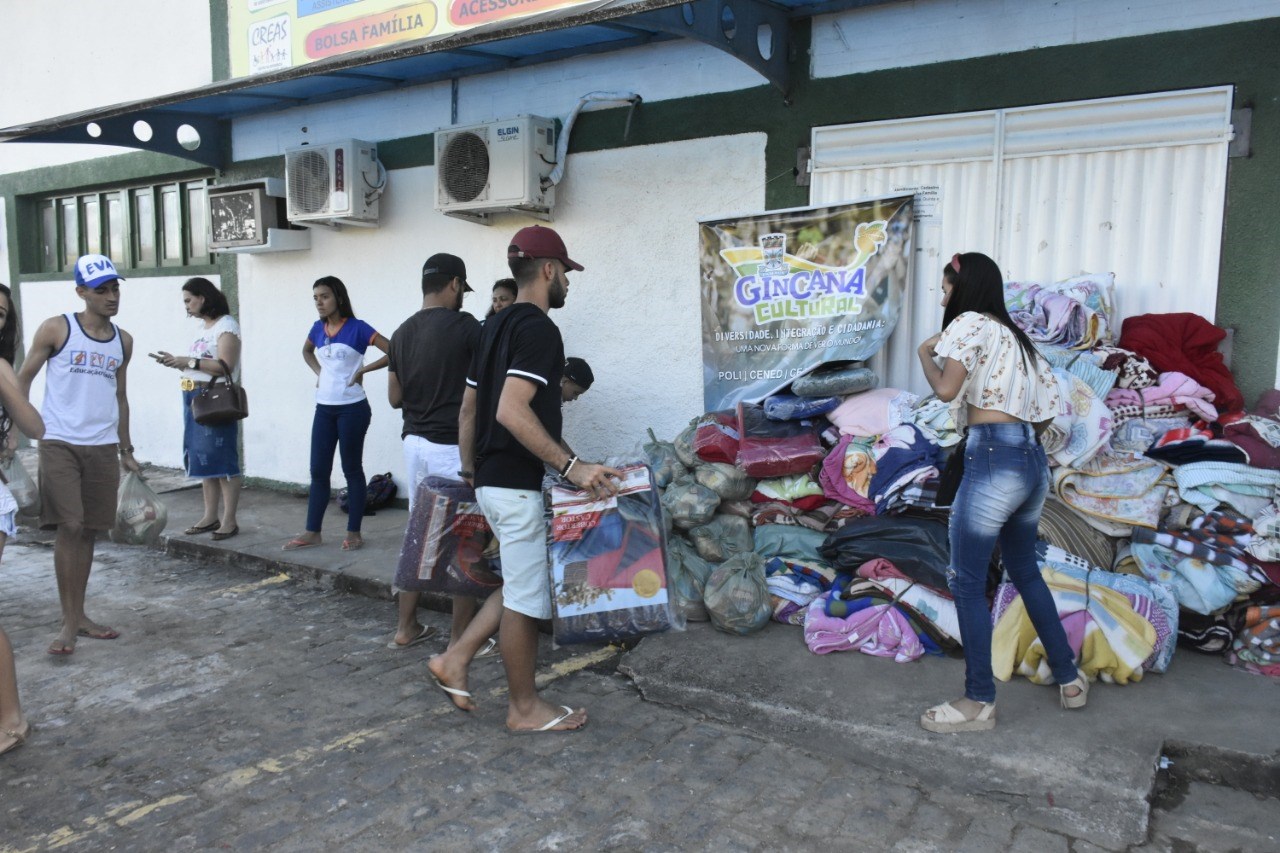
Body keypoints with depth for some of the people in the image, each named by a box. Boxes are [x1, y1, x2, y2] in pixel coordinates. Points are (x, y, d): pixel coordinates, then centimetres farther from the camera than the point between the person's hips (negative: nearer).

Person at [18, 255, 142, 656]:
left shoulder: (123, 341, 10)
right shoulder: (56, 329, -3)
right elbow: (23, 378, 2)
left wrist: (126, 449, 17)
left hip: (103, 448, 4)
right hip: (59, 444, -4)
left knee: (89, 531, 10)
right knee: (69, 527, -10)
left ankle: (79, 615, 21)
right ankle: (69, 622, 1)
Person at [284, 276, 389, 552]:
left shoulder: (357, 328, -10)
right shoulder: (318, 328, 7)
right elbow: (306, 350, 29)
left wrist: (362, 370, -14)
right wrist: (317, 371, 11)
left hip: (352, 409, -6)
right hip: (324, 408, 6)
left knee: (351, 469, 3)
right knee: (318, 470, 8)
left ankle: (354, 532, 12)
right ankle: (312, 532, 16)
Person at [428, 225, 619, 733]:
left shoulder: (496, 326, 14)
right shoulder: (538, 329, -16)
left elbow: (468, 409, 18)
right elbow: (511, 410, -27)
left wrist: (470, 471, 25)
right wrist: (571, 466, -27)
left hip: (491, 480, 10)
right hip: (519, 485, -10)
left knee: (523, 582, 21)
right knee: (527, 594, 3)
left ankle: (454, 660, 22)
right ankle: (525, 708, 17)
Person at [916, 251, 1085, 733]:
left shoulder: (971, 322, -2)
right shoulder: (1014, 334, 22)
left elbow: (947, 389, -15)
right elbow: (1047, 405, 19)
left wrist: (925, 353, 2)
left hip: (992, 458, -9)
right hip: (1032, 461, 9)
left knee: (966, 581, -1)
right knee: (1025, 571, 22)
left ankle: (979, 702, 5)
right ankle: (1069, 679, 31)